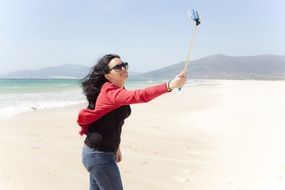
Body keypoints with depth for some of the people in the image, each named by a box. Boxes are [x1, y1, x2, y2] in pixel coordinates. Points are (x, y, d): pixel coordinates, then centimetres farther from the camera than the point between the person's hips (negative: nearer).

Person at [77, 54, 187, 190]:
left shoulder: (115, 91, 8)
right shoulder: (110, 92, -23)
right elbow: (140, 96, -41)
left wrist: (115, 147, 20)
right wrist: (170, 85, -51)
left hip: (96, 152, 10)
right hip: (99, 155, -10)